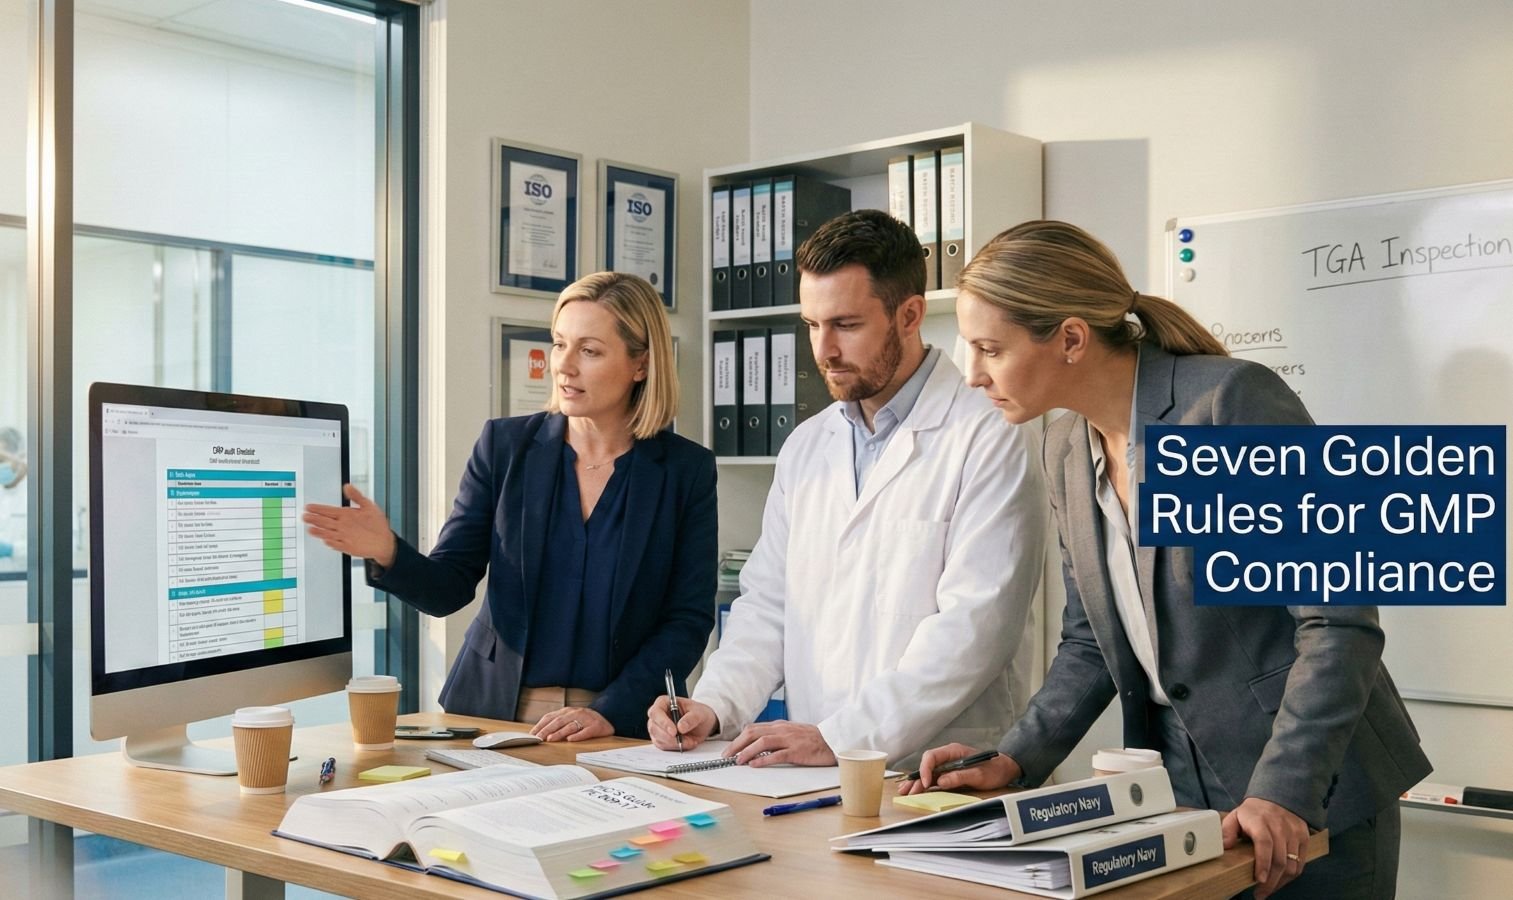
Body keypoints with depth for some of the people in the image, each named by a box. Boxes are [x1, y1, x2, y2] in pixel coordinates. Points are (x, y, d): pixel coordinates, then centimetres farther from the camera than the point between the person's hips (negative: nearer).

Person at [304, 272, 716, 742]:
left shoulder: (686, 470, 0)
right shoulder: (505, 445, 4)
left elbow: (689, 619, -1)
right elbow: (448, 588, 1)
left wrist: (610, 712, -12)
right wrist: (387, 553, -19)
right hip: (493, 712, 2)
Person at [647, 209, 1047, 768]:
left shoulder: (990, 442, -5)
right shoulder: (806, 446, 17)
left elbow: (974, 625, -13)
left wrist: (836, 738, -17)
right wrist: (714, 707, 2)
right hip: (812, 783, 5)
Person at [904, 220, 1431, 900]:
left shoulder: (1234, 402, -19)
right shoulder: (1066, 447, 3)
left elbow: (1338, 619, -19)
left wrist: (1283, 792, -25)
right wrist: (1014, 762, -1)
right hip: (1176, 790, 6)